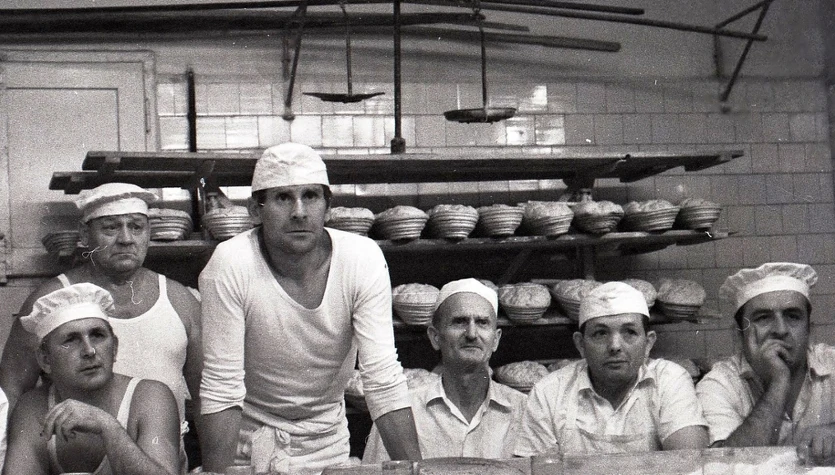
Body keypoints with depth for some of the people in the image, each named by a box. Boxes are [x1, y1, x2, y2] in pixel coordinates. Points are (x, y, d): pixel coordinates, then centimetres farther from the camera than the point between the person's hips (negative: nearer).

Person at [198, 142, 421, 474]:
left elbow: (383, 378, -17)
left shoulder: (364, 260, -17)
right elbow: (222, 389, -20)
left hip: (328, 441, 1)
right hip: (248, 440, -1)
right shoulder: (229, 267, -23)